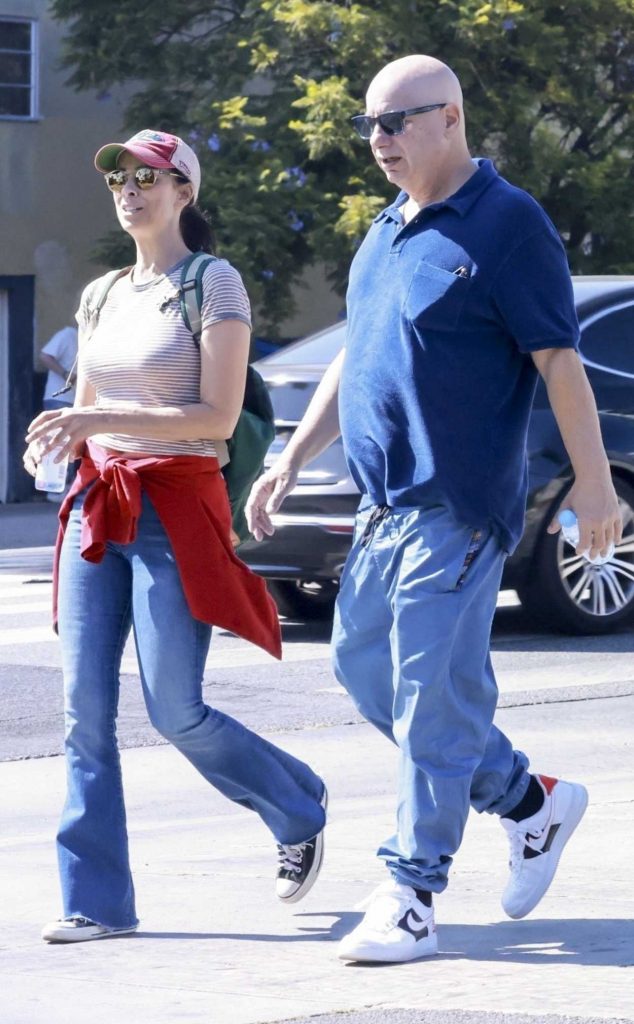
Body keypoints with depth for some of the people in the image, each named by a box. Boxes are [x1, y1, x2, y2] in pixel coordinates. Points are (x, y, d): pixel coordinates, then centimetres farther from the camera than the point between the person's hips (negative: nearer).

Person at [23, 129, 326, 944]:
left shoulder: (213, 284, -4)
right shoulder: (101, 297, 15)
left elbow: (219, 416, -12)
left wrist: (100, 420, -20)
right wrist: (61, 435, -4)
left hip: (175, 505, -6)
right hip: (96, 507, 6)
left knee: (175, 711, -7)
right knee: (85, 712, -3)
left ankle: (299, 812, 18)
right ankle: (96, 900, 0)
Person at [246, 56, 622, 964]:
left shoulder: (505, 224, -10)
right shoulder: (389, 231, 15)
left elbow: (559, 357, -11)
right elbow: (354, 359, 23)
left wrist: (593, 480, -14)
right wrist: (292, 461, 19)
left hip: (458, 509, -9)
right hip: (386, 504, 9)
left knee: (433, 698, -8)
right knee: (362, 665, 12)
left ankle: (411, 898, -4)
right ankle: (531, 803, 24)